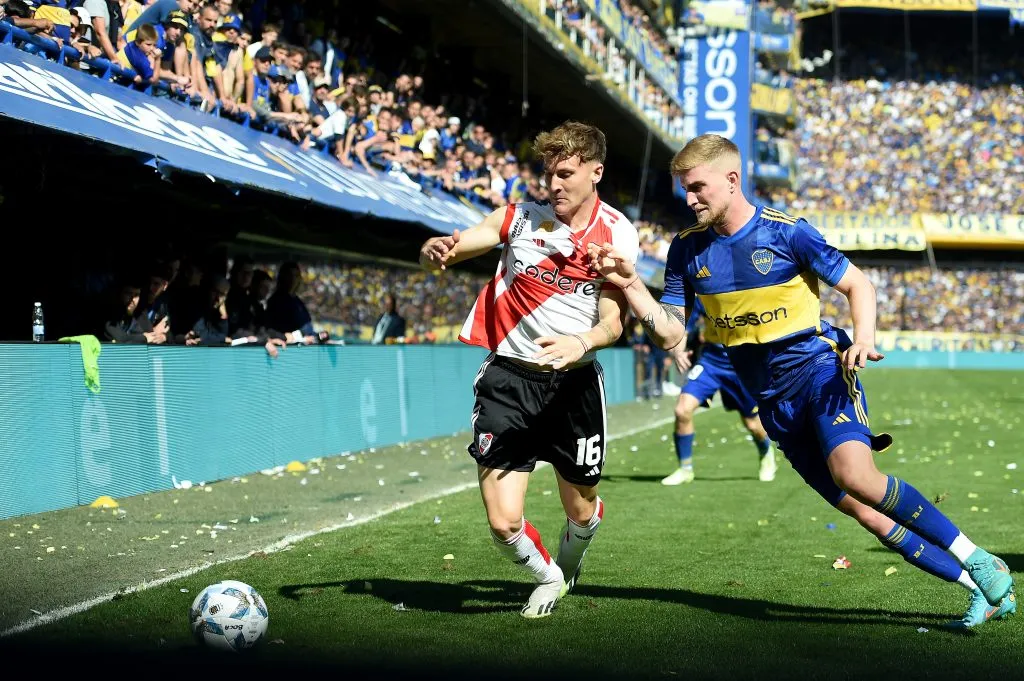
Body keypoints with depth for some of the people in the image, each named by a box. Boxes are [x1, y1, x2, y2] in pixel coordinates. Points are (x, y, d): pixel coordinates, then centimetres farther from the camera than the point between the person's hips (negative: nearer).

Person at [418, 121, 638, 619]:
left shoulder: (617, 233, -3)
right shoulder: (520, 217, -1)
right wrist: (435, 251, -29)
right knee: (503, 521, -9)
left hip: (575, 381, 0)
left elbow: (613, 320, -11)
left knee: (582, 510, 12)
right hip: (509, 376, 0)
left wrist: (582, 343, -34)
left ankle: (569, 567, 49)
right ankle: (545, 576, 26)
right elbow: (442, 253, -3)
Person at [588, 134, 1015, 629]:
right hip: (773, 400, 5)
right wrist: (629, 284, -12)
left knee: (853, 476, -31)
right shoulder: (688, 250, 4)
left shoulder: (786, 233, -9)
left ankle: (976, 560, -15)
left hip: (818, 369, -5)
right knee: (865, 514, -2)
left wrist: (863, 338, -19)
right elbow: (670, 332, 2)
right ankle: (984, 591, 8)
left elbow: (857, 284, -1)